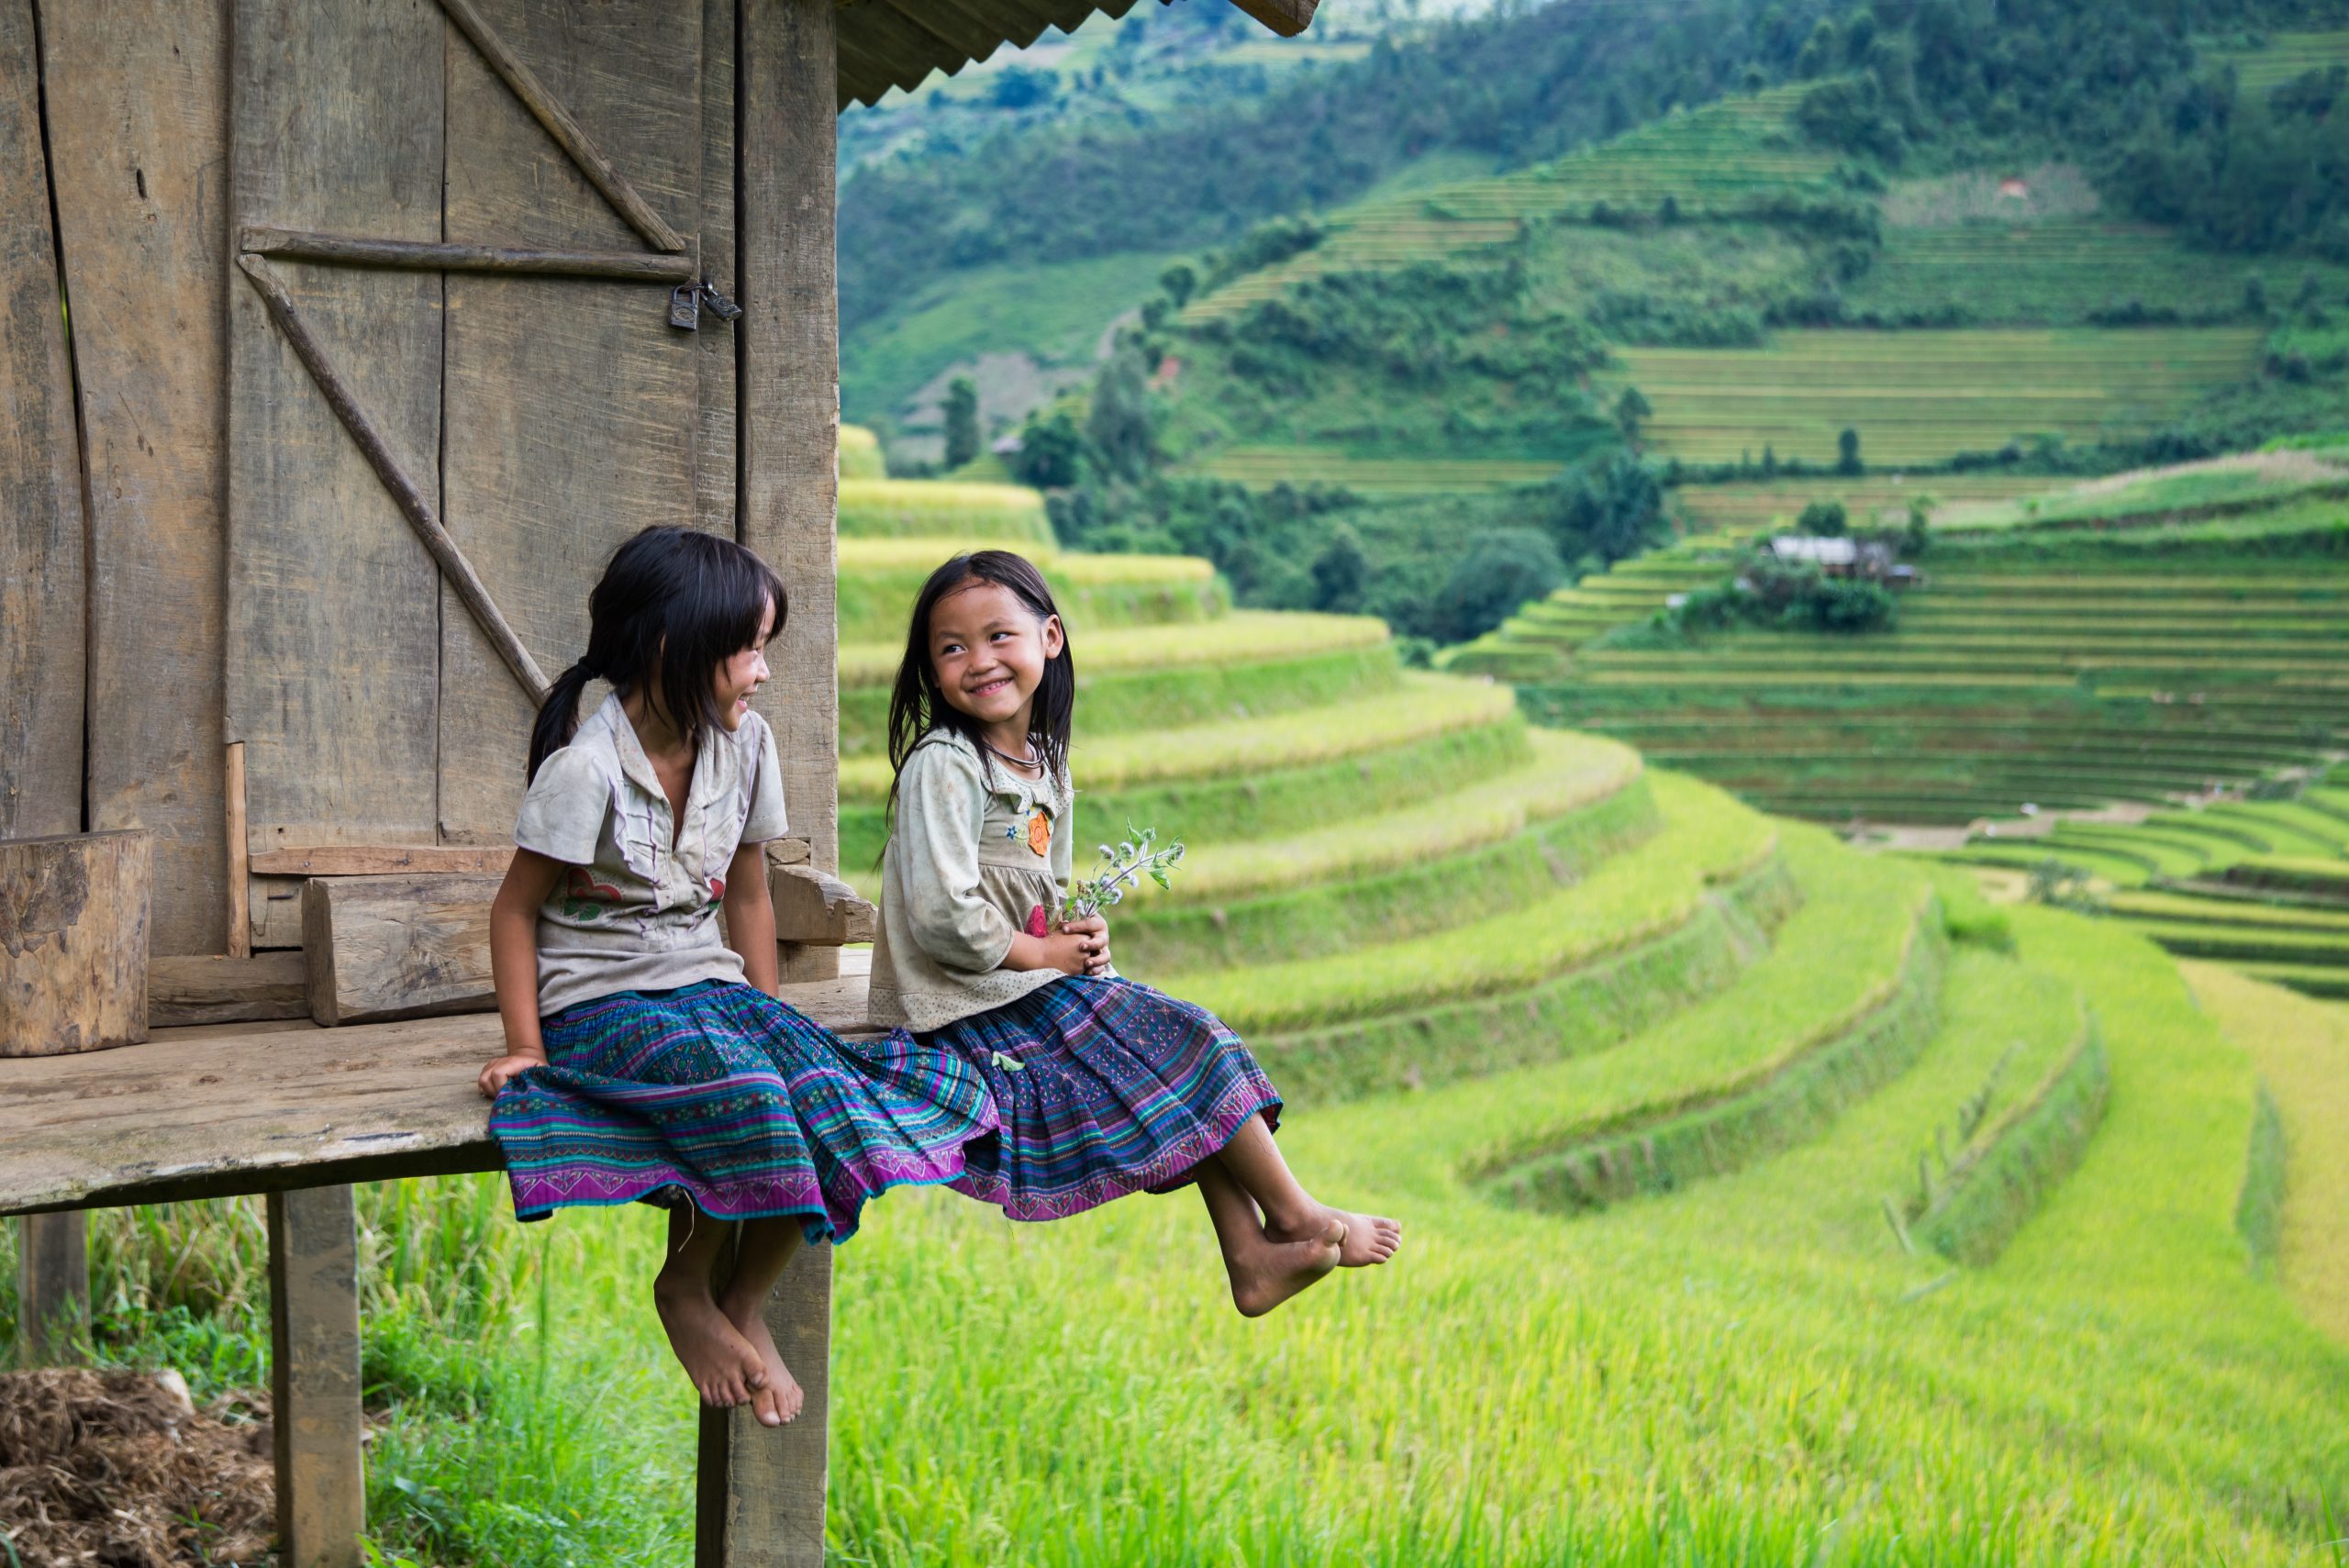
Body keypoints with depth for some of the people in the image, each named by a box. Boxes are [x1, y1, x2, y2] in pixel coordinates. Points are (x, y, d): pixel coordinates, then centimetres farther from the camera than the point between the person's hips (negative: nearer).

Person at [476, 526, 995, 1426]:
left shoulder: (744, 745, 4)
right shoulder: (586, 767, -15)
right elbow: (516, 909, -7)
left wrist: (767, 1016, 6)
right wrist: (526, 1047, -11)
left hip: (706, 981, 6)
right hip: (598, 1003, -6)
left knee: (826, 1089, -23)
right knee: (744, 1095, -33)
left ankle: (747, 1303, -2)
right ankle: (686, 1291, -6)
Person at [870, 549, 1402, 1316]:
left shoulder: (1046, 767, 11)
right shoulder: (944, 766, -16)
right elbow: (941, 918, -24)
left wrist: (1078, 932, 0)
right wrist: (1041, 952, -12)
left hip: (1037, 982, 8)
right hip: (976, 1013, -8)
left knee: (1195, 1040, 2)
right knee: (1189, 1049, -8)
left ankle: (1252, 1256, 0)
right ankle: (1296, 1217, 7)